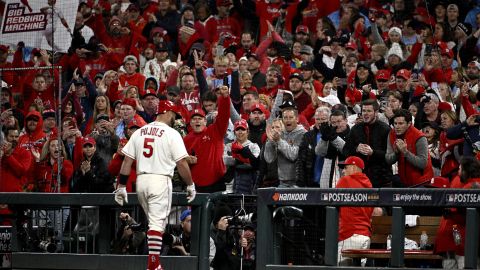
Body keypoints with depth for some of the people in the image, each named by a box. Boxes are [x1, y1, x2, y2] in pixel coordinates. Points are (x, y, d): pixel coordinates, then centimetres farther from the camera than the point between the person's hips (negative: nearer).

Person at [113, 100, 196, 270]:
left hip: (141, 180, 6)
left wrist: (121, 186, 10)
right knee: (157, 223, -6)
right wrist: (190, 185, 2)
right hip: (160, 180, -6)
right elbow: (182, 163, -8)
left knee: (154, 222, 19)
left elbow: (127, 161, 7)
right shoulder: (172, 134, -5)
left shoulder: (139, 133, 11)